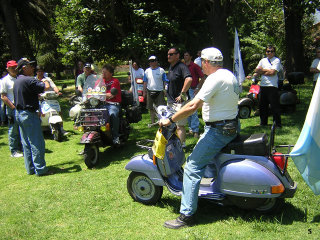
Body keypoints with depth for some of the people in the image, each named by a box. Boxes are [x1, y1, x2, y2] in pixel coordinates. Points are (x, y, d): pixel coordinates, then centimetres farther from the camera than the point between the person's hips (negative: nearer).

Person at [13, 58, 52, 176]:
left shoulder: (16, 81, 14)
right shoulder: (29, 80, -18)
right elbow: (46, 87, -23)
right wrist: (45, 81, -2)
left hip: (18, 114, 10)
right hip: (29, 115, -10)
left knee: (26, 144, 14)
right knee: (37, 143, -3)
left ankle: (30, 168, 21)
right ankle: (40, 169, 2)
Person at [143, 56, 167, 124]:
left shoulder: (161, 70, 1)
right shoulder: (147, 71, 10)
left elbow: (165, 82, 2)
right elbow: (145, 82, 12)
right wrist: (144, 92, 8)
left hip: (159, 92, -3)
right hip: (150, 92, 3)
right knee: (151, 108, 9)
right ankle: (152, 122, 18)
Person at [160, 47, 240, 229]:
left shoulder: (215, 79, -19)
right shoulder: (230, 75, 11)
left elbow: (193, 106, -26)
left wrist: (170, 120, -18)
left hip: (218, 130, -10)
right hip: (231, 125, 11)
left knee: (192, 167, -10)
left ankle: (187, 215, -8)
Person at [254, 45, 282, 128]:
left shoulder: (277, 60, 1)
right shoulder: (263, 60, 18)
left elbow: (272, 72, -10)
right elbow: (256, 70, 9)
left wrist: (263, 70, 0)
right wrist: (267, 71, -4)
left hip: (272, 86, -6)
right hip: (263, 86, 6)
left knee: (275, 106, -5)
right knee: (262, 106, 12)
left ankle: (278, 124, 4)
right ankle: (263, 123, 25)